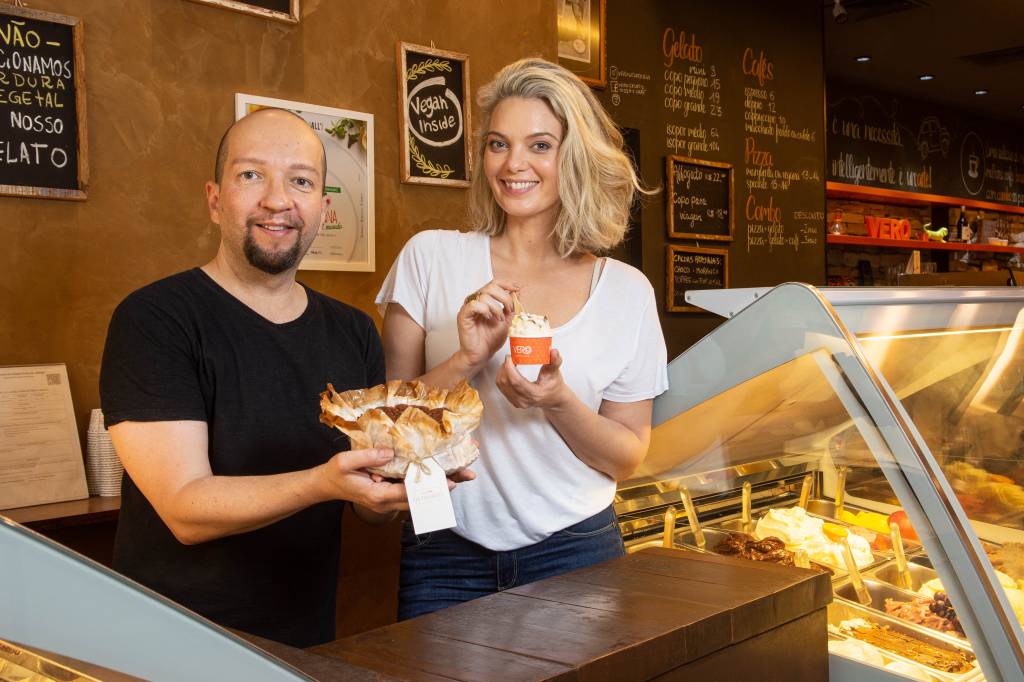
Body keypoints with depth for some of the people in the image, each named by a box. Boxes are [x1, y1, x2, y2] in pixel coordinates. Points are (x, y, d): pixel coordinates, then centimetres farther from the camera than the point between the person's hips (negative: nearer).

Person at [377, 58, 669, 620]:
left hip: (572, 552, 1)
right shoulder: (430, 257, -4)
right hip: (445, 555, 0)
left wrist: (558, 402, -17)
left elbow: (626, 458, 1)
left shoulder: (626, 292, -3)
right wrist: (467, 362, -20)